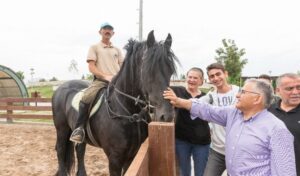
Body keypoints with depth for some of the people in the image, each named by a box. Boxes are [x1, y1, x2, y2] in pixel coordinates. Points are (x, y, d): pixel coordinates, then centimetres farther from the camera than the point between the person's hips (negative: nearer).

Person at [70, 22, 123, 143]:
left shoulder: (117, 50, 24)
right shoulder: (94, 47, 13)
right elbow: (91, 67, 1)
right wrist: (105, 76, -14)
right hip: (100, 80, -4)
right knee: (86, 98, -32)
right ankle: (79, 128, -18)